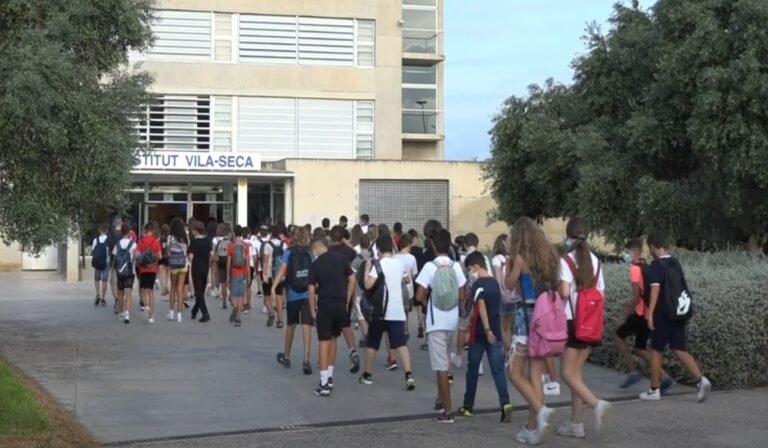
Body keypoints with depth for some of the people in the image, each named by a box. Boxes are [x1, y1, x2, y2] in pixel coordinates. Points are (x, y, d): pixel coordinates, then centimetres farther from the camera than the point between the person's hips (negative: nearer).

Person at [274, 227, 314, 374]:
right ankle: (306, 360, -16)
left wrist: (274, 286, -21)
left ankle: (286, 356, 33)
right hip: (308, 294, 0)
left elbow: (282, 271, -15)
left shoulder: (288, 253, -1)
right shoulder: (309, 254, 4)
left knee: (291, 325, 17)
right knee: (306, 327, -5)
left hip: (293, 295, 0)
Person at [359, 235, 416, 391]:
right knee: (401, 343, -2)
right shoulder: (399, 264, 7)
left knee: (371, 344, 13)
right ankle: (409, 374, -18)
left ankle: (368, 375, 23)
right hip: (397, 311, 4)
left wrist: (367, 269, -6)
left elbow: (368, 285, -20)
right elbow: (408, 280, 25)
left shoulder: (378, 264, -10)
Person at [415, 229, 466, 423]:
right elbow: (461, 297, 2)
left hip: (436, 322, -4)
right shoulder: (456, 266, -1)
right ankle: (441, 399, 33)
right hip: (452, 321, 4)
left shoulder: (430, 267, -11)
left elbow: (419, 296, -11)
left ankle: (447, 411, -4)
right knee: (444, 360, 24)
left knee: (441, 366, -2)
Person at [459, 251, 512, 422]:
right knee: (498, 370, 0)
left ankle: (468, 406, 19)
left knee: (473, 370, 8)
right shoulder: (494, 283, 12)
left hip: (480, 334, -6)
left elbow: (481, 306, -26)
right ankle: (505, 403, -17)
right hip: (496, 333, 6)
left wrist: (487, 330, -32)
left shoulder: (478, 284, -12)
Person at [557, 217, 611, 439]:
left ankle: (597, 403, -22)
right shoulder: (594, 260, 8)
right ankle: (576, 423, 12)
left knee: (568, 373, -1)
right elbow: (600, 295, 8)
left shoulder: (566, 260, -12)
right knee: (575, 371, 12)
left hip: (573, 321, -7)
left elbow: (564, 292, -20)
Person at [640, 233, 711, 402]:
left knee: (656, 351, 6)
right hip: (679, 313, 6)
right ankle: (700, 379, -13)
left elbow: (655, 289, -22)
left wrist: (650, 313, -25)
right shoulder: (676, 263, 11)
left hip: (663, 314, -6)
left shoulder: (656, 265, -12)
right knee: (680, 350, 6)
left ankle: (654, 390, 13)